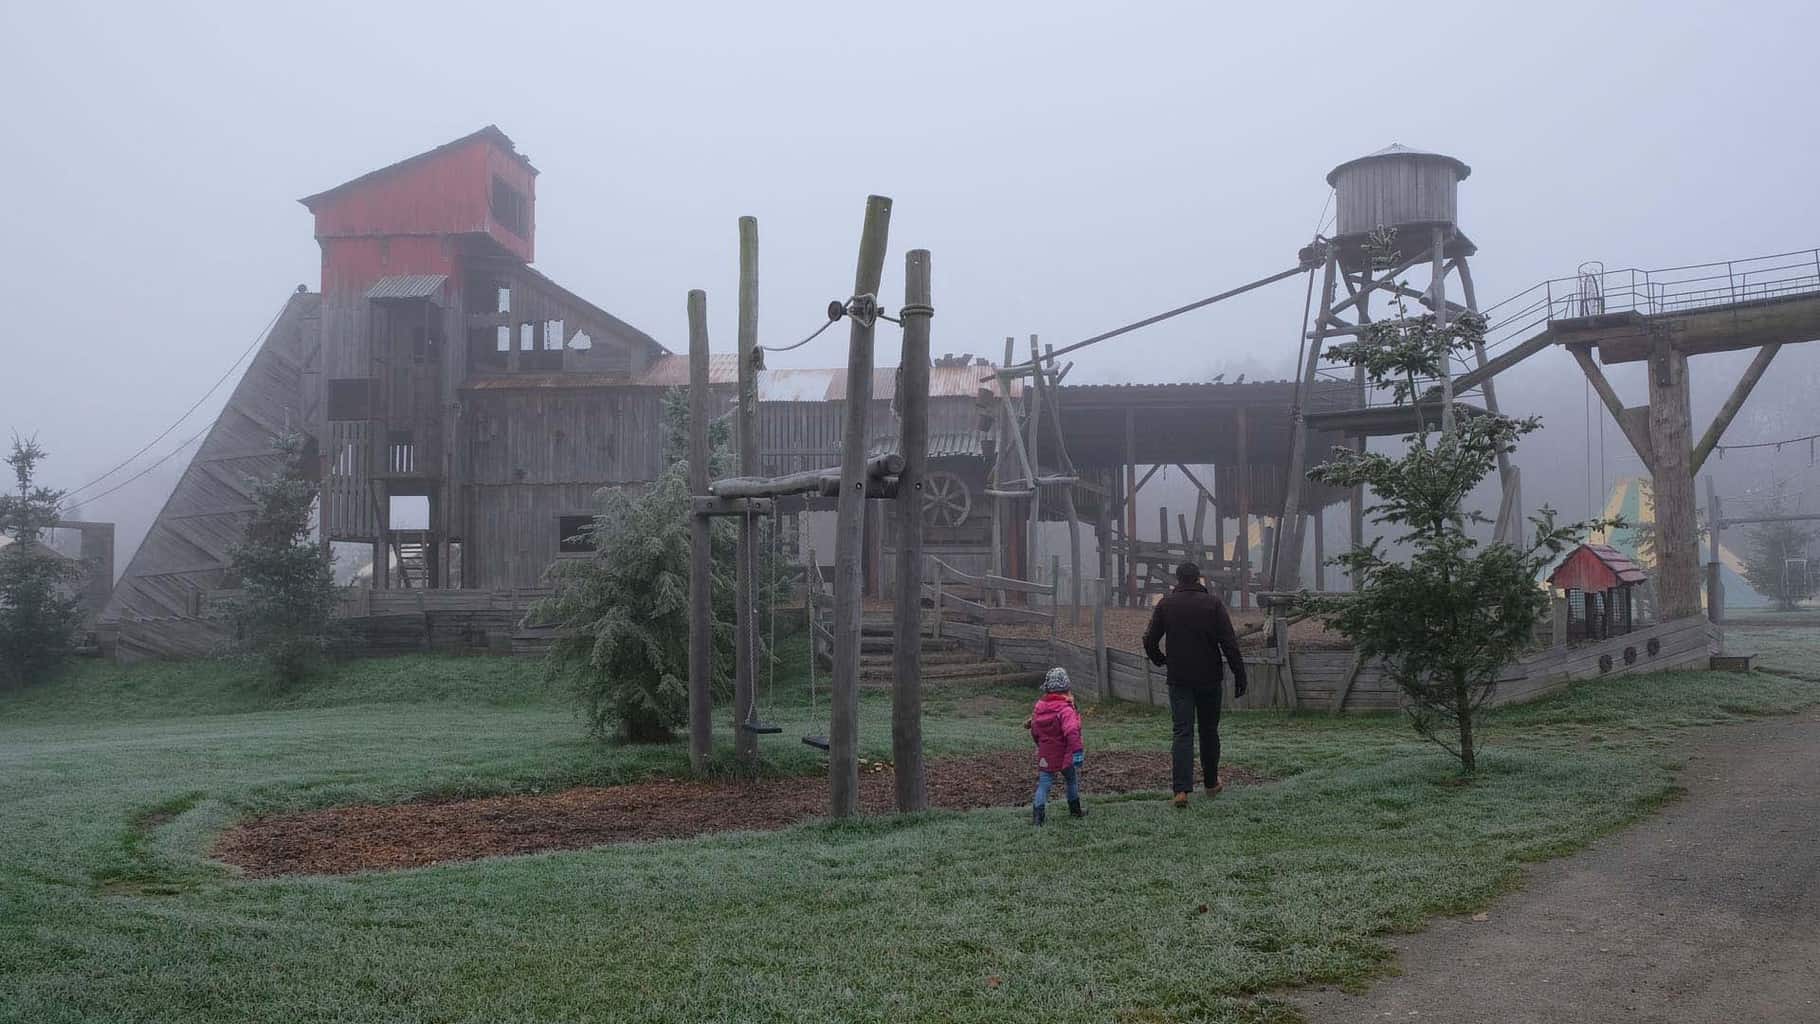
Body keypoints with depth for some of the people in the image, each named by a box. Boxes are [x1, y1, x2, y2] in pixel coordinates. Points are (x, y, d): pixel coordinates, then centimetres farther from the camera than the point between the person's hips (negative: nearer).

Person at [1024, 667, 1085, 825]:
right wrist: (1077, 750, -33)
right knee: (1072, 780, 20)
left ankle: (1037, 814, -7)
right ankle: (1075, 809, 33)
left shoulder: (1039, 707, 1)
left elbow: (1034, 731, 12)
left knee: (1043, 784, 6)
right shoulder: (1065, 709, -18)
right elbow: (1071, 731, -32)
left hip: (1045, 757, 4)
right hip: (1064, 756, -4)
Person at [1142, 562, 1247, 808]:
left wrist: (1160, 660, 20)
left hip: (1179, 679, 0)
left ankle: (1182, 789, -15)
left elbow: (1150, 641, 1)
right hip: (1209, 678, 0)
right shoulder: (1213, 603, -4)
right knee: (1209, 730, 15)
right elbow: (1229, 643, -9)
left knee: (1182, 732, -2)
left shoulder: (1165, 604, 0)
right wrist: (1240, 675, -4)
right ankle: (1212, 783, 27)